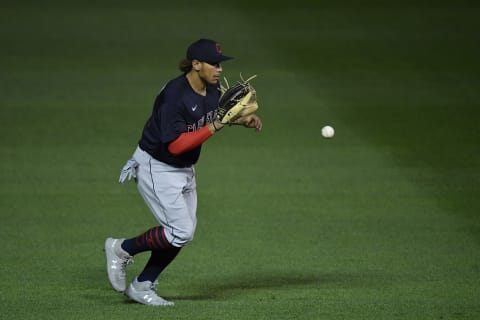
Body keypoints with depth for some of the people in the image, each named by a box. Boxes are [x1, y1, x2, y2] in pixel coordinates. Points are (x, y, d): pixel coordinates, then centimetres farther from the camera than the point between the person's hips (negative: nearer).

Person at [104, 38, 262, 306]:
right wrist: (215, 127, -33)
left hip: (185, 170, 9)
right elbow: (175, 145, -31)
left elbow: (220, 113, 19)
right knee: (181, 231, -14)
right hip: (156, 168, -9)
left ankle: (142, 286, 19)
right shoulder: (175, 95, -28)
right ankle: (122, 249, 5)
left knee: (184, 234, 8)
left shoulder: (213, 91, -3)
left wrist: (245, 119, -1)